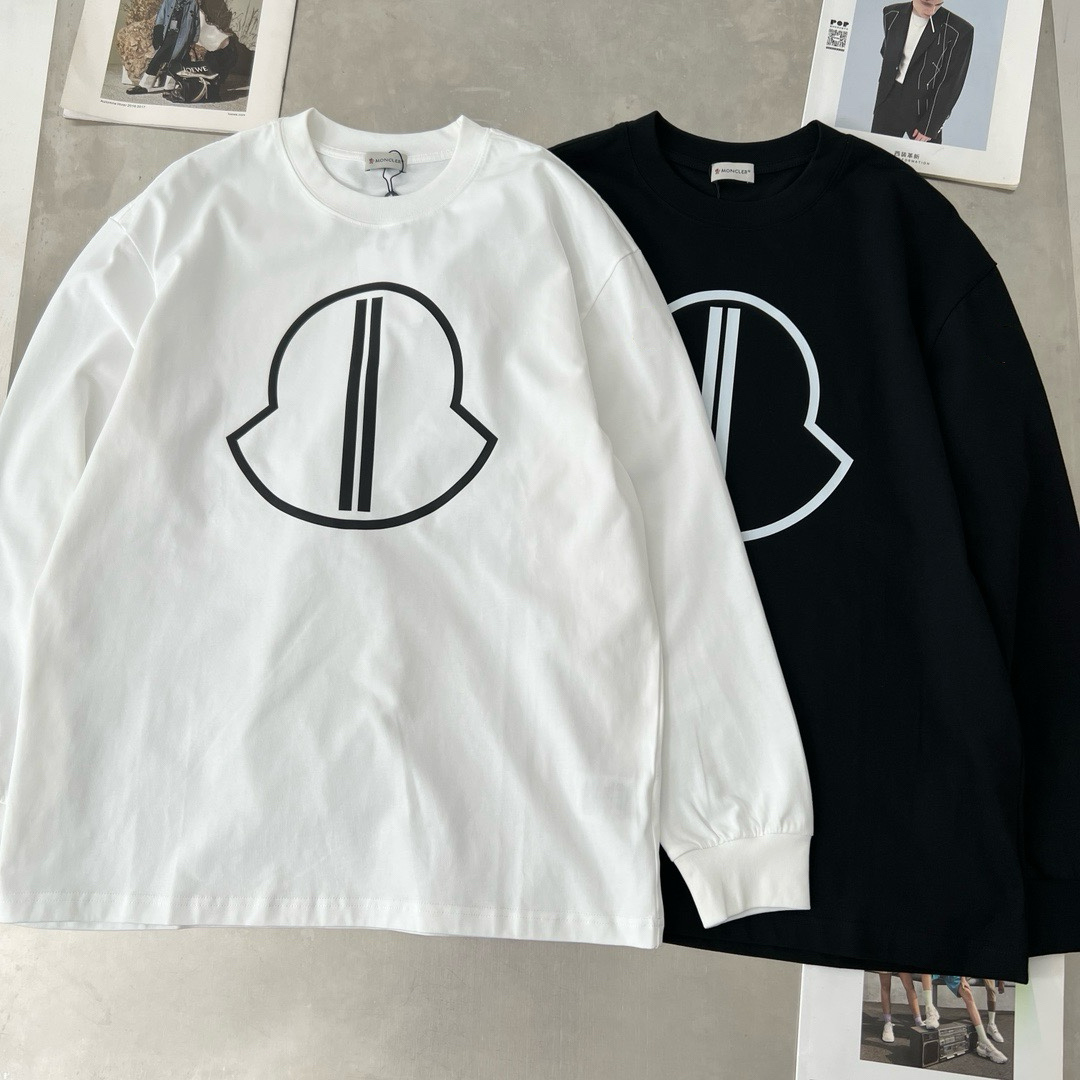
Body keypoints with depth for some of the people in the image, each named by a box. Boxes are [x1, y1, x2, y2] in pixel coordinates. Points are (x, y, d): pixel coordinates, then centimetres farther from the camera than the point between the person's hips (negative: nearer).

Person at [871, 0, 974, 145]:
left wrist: (930, 126, -13)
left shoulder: (960, 31, -16)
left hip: (924, 109, -3)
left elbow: (951, 83, -12)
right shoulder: (891, 15, -2)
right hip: (888, 103, 4)